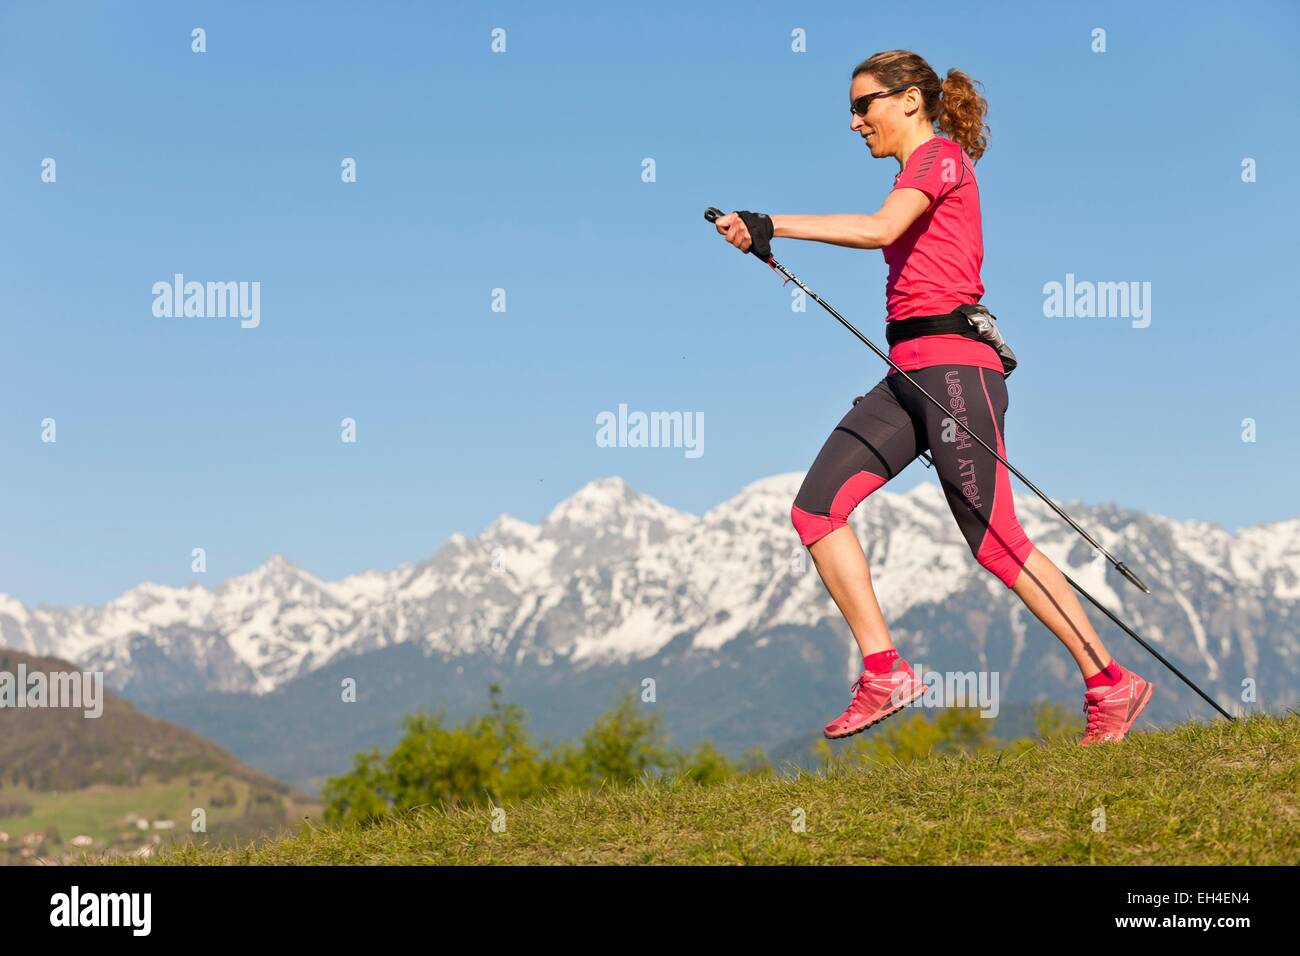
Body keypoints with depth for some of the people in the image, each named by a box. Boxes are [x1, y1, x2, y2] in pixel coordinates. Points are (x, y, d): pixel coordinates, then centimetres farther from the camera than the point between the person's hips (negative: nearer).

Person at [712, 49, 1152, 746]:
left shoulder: (940, 155, -5)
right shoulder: (921, 174, 24)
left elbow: (879, 229, -22)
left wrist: (771, 225, -24)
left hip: (952, 366, -9)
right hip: (909, 375, 9)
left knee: (995, 542, -8)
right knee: (816, 508, -4)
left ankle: (1110, 684, 2)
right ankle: (884, 672, -5)